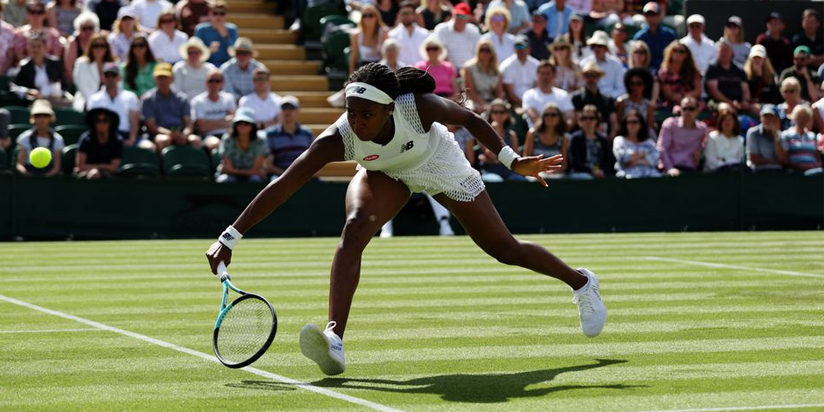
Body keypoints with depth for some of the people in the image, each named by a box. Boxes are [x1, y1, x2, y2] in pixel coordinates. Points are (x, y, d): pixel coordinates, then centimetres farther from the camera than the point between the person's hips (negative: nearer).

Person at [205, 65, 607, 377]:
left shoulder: (420, 106, -40)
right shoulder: (337, 139, -38)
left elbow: (471, 120, -19)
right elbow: (281, 187, -41)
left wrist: (512, 160, -22)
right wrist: (230, 238, -47)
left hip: (440, 165, -1)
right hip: (386, 174, 1)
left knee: (506, 249, 10)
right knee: (354, 228, -30)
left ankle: (581, 282, 38)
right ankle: (334, 340, -35)